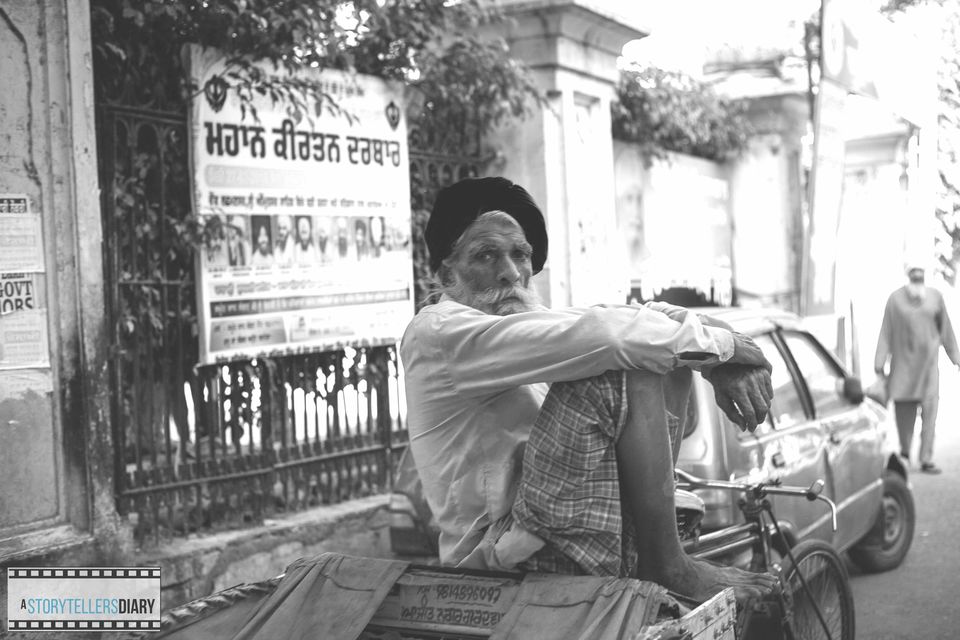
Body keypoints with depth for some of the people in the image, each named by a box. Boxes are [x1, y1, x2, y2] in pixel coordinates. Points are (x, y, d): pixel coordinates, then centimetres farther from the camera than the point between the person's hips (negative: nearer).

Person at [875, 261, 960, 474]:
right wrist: (880, 361, -4)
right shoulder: (895, 298, -1)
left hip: (928, 359, 1)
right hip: (903, 359, -1)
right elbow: (886, 331, 0)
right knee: (903, 408, 4)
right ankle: (904, 451, 26)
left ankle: (926, 459, -7)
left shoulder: (935, 296, 4)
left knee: (929, 409, -7)